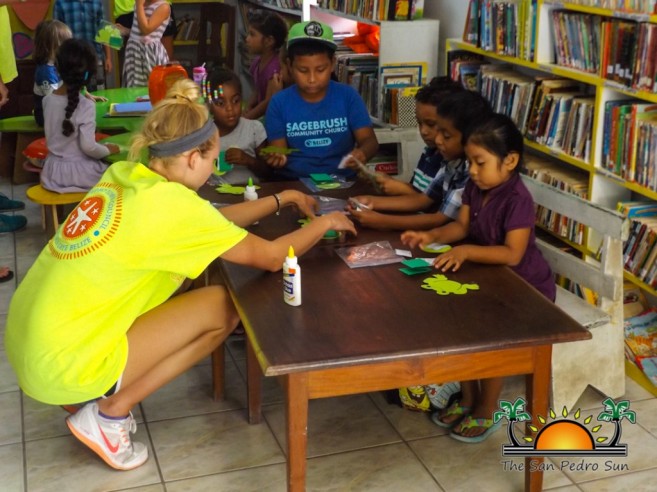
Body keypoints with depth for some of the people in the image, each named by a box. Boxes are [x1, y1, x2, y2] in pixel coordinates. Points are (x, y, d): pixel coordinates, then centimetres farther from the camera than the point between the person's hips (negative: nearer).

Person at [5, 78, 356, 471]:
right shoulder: (171, 202, -18)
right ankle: (108, 413, 1)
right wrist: (323, 224, 8)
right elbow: (272, 257, -8)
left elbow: (213, 219, 20)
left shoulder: (124, 176, 6)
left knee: (182, 280, 17)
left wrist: (281, 199, 23)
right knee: (223, 307, -4)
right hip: (62, 365, -9)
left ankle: (98, 395, 16)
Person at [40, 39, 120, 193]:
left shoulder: (47, 100, -3)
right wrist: (108, 150, -4)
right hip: (78, 173, -6)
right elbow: (88, 146, -23)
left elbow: (52, 137, 9)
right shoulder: (86, 106, -20)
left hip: (52, 172, 6)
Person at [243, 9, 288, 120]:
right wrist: (247, 111, -2)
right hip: (262, 114, 9)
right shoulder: (257, 61, 5)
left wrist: (244, 119, -19)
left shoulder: (275, 67, -23)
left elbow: (269, 102, -23)